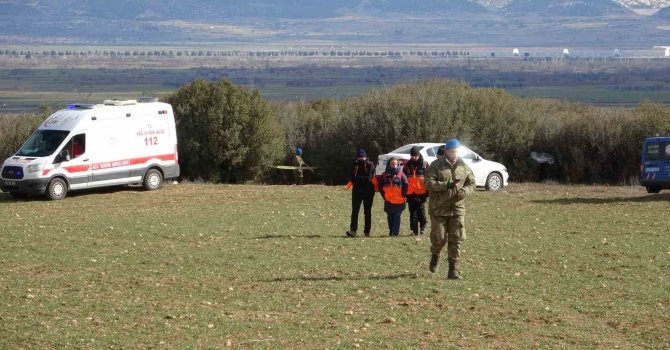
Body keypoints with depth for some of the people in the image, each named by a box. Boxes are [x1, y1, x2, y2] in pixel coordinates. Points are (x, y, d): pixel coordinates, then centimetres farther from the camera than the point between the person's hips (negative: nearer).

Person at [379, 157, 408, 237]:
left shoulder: (401, 174, -2)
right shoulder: (385, 175, 5)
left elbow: (405, 185, 0)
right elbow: (380, 187, 10)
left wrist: (403, 195, -1)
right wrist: (384, 196, 5)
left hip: (399, 201, -3)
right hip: (388, 201, 3)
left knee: (397, 217, -5)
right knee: (390, 217, 9)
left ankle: (395, 232, -7)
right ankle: (391, 231, 16)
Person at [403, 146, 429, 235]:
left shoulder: (424, 164, 1)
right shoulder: (407, 165, 10)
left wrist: (428, 191, -3)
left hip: (421, 193, -3)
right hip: (410, 193, 3)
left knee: (421, 211, -7)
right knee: (413, 213, 6)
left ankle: (423, 227, 7)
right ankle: (414, 230, 11)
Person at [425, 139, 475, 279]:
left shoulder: (463, 167, 7)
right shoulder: (436, 166, -5)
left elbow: (471, 183, 14)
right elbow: (429, 183, -15)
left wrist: (465, 191, -9)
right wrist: (447, 185, -26)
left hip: (457, 208, 3)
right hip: (439, 208, -3)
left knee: (456, 239, -2)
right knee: (439, 238, -2)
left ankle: (453, 270, 2)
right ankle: (435, 256, 32)